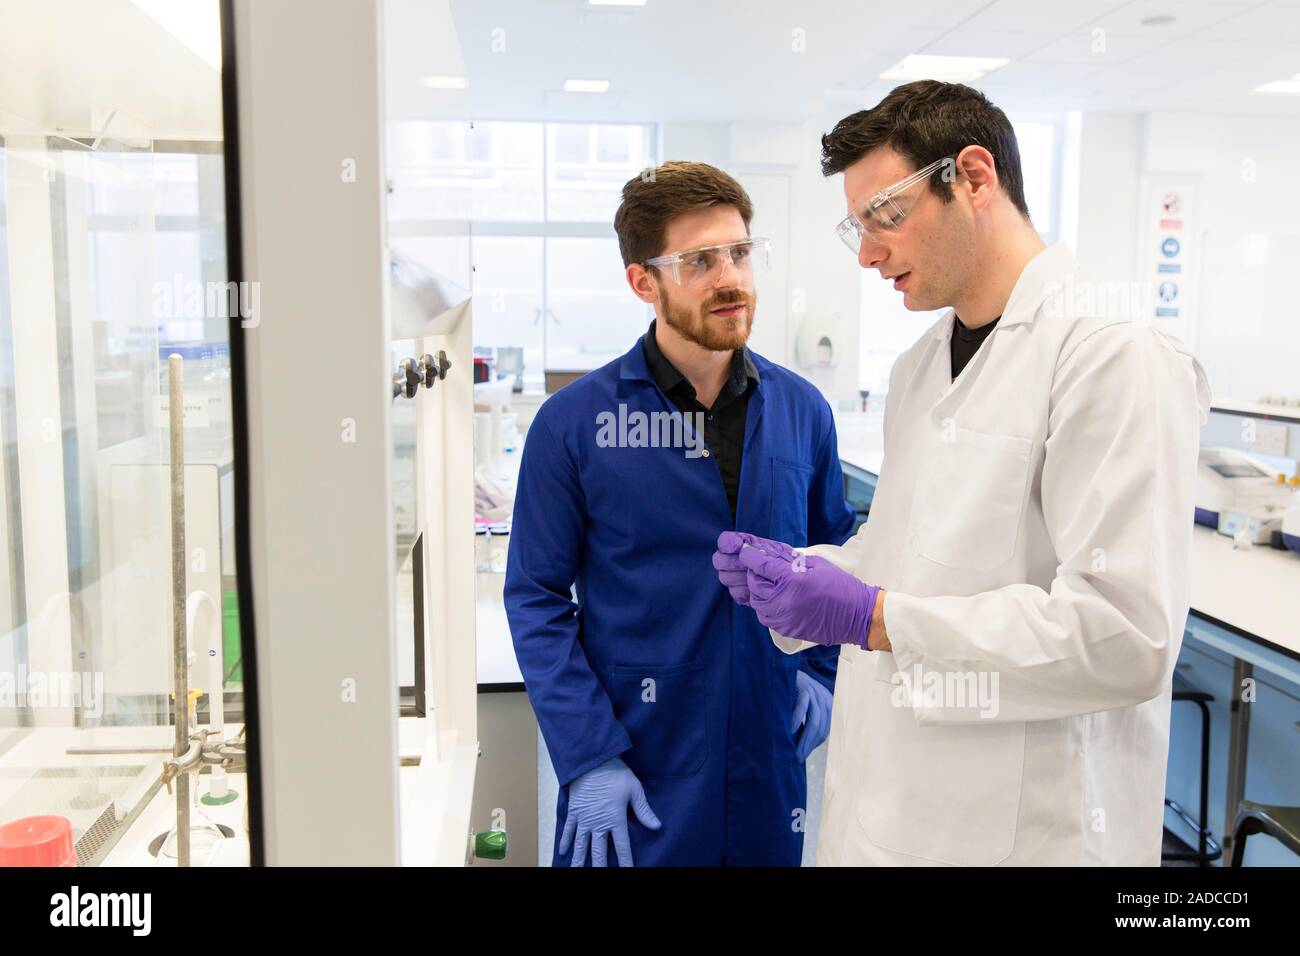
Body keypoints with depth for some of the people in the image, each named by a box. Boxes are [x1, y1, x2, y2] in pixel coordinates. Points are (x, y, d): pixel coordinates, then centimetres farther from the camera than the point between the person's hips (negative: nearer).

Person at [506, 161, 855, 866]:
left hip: (769, 757, 3)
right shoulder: (573, 423, -11)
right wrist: (587, 757, -13)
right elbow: (536, 597, -8)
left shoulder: (801, 409, -1)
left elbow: (833, 554, 12)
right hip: (636, 771, -3)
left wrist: (824, 671, 1)